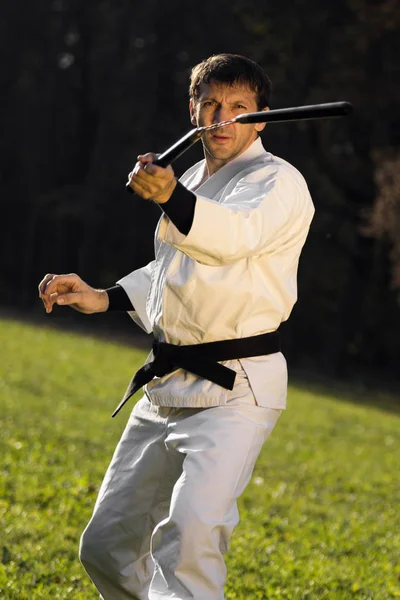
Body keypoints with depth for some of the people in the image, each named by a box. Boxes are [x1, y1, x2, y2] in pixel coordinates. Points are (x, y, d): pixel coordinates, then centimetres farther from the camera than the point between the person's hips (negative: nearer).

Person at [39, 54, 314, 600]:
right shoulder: (194, 182, 14)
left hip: (236, 389, -8)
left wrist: (172, 197, -52)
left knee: (191, 527, -29)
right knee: (107, 545, 10)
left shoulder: (278, 182, -10)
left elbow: (236, 235, -33)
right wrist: (101, 298, 18)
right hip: (169, 385, 8)